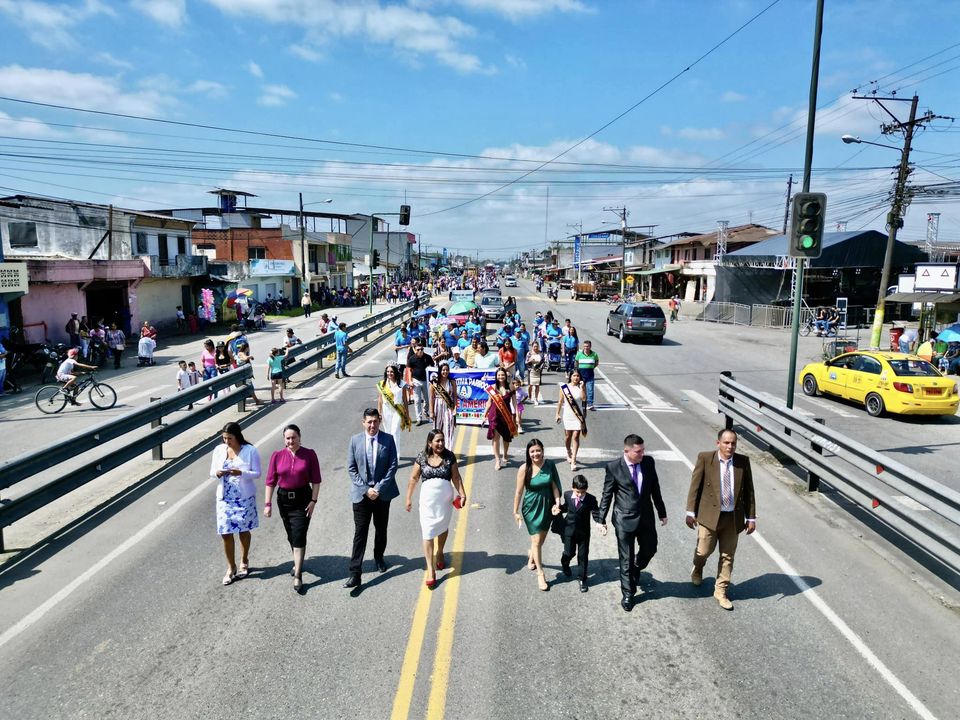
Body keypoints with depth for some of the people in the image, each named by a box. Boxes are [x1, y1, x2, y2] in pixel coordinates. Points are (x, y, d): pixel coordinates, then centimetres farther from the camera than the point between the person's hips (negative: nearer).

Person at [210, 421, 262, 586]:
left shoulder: (250, 451, -10)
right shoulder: (219, 450, 0)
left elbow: (257, 473, -9)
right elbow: (212, 472, 7)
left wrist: (240, 473, -26)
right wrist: (217, 473, -17)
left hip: (245, 498, -2)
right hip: (225, 498, 2)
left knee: (244, 531, 12)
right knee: (225, 533, 0)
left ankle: (244, 562, 34)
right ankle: (231, 568, 17)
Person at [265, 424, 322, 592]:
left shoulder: (309, 454, -8)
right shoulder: (277, 456, -3)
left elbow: (316, 480, -5)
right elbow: (270, 481, -2)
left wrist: (313, 500, -11)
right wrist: (267, 503, -5)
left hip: (303, 499, -3)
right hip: (283, 499, 3)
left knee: (299, 536, -8)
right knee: (291, 535, 18)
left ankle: (298, 575, -2)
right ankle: (298, 562, 41)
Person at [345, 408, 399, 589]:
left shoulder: (388, 440, -5)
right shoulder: (355, 440, -3)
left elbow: (392, 466, -6)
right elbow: (351, 468, -3)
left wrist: (378, 488, -13)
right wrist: (365, 489, -12)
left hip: (382, 493, 1)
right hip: (361, 494, -1)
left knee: (381, 529, 17)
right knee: (360, 533, -4)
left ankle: (379, 557, 42)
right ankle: (355, 573, -1)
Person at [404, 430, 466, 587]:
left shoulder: (449, 456, -7)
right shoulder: (422, 458, -8)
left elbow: (456, 477, -1)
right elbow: (414, 478, 0)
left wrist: (462, 494, -10)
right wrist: (409, 498, 0)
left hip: (445, 499, 1)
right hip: (428, 500, -1)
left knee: (443, 528, 21)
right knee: (427, 534, -5)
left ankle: (439, 553, 47)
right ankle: (430, 571, -2)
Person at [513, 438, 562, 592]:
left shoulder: (549, 464, -9)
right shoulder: (524, 469, -16)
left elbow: (554, 485, -1)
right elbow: (519, 491, -9)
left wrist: (557, 502, -13)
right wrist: (516, 512, -5)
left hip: (547, 506, 3)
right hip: (532, 507, -3)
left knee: (541, 538, 18)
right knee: (537, 540, -1)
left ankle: (531, 556, 50)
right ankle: (540, 574, 12)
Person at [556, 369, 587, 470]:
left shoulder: (581, 387, -2)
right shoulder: (564, 387, -2)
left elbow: (584, 398, -18)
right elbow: (560, 401, 3)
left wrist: (581, 387, -21)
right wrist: (558, 414, 4)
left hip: (578, 416, -1)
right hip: (567, 415, 1)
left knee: (575, 437, -5)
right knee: (567, 436, 14)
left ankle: (573, 460, -4)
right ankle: (569, 453, 41)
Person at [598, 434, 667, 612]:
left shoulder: (648, 462, -5)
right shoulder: (613, 467, -15)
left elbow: (655, 488, 6)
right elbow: (607, 495, -6)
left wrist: (661, 512, 11)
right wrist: (602, 519, -3)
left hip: (646, 517, 4)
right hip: (625, 519, -4)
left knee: (649, 550, 19)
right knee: (626, 559, 7)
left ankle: (635, 570, 50)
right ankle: (628, 594, 25)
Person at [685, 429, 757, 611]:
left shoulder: (743, 461, -3)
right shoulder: (705, 458, -10)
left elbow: (748, 490, 4)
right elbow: (695, 486, -6)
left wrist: (751, 517, 4)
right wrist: (691, 512, -7)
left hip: (734, 517, 2)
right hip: (710, 515, -2)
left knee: (728, 556, 11)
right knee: (704, 551, 6)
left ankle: (721, 591, 29)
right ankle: (697, 569, 41)